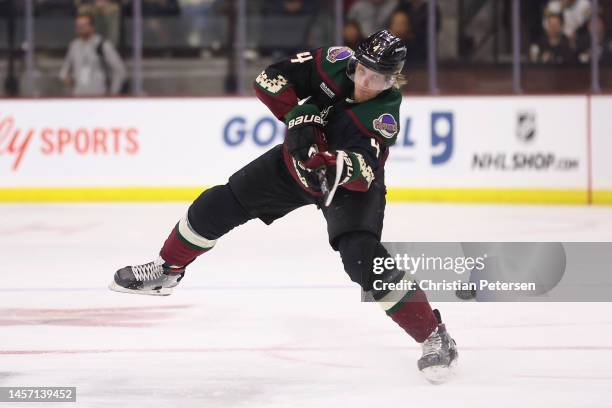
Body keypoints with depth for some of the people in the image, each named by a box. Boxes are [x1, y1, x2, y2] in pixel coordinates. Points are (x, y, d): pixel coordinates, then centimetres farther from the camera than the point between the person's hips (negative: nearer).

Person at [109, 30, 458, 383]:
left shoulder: (386, 113, -29)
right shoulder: (336, 63, -21)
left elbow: (366, 170, -40)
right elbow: (271, 79, -19)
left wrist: (338, 166, -59)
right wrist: (300, 115, -30)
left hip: (350, 185, -5)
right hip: (299, 159, 5)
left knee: (361, 256, -26)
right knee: (221, 204, 4)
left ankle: (435, 337, -19)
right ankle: (168, 269, 28)